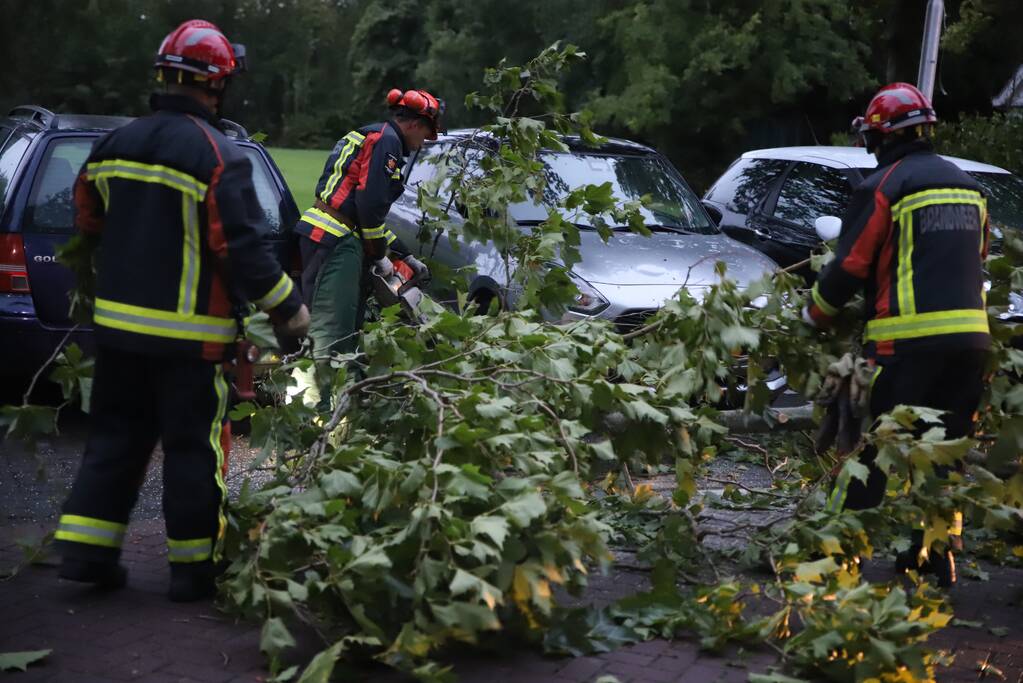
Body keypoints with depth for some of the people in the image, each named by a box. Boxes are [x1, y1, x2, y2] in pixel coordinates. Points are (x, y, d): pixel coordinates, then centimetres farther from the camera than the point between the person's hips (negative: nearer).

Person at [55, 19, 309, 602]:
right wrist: (289, 307, -7)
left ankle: (86, 552, 17)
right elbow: (242, 247, -18)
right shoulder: (218, 155, -15)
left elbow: (89, 223, 16)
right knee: (193, 445, 4)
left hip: (118, 323, 6)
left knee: (115, 435, 16)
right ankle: (196, 566, 11)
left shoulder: (116, 144, 7)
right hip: (187, 333, -6)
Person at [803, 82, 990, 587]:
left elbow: (850, 266, -7)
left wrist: (814, 315, 8)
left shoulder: (883, 187, -7)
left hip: (908, 339, -6)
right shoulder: (967, 187, 16)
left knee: (875, 449, 0)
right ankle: (938, 551, 17)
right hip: (970, 336, 6)